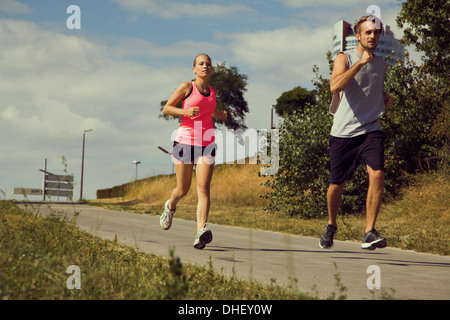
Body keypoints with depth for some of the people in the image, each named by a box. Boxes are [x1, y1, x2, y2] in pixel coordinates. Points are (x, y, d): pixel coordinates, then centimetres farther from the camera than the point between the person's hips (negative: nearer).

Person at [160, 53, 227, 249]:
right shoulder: (187, 87, -1)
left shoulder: (212, 92, 15)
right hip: (185, 140, -3)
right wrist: (185, 112, -17)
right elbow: (166, 109, 0)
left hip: (207, 144, 3)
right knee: (183, 190, 7)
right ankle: (170, 206, 44)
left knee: (203, 187, -15)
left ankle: (201, 233, -27)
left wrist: (218, 114, 16)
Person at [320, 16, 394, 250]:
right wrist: (360, 63, -23)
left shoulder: (382, 65, 13)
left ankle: (369, 233, -17)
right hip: (342, 132, -2)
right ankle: (331, 226, 33)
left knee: (377, 174, -21)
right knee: (336, 184, 5)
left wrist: (386, 98, 11)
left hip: (371, 130, 2)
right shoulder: (344, 58, -1)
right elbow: (334, 86, -20)